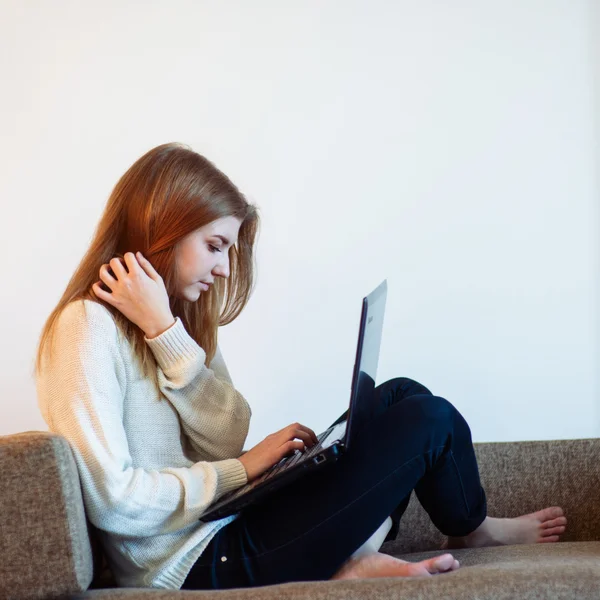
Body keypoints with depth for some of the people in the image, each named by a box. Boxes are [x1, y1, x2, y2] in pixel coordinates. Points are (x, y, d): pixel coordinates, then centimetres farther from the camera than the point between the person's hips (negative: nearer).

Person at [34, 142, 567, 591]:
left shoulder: (177, 315, 13)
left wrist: (164, 331, -11)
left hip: (223, 522, 9)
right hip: (200, 565, -9)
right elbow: (112, 500, -23)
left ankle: (357, 559, -3)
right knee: (430, 419, -4)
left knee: (400, 395, 13)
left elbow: (228, 437, 0)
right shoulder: (88, 327, -15)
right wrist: (244, 470, -11)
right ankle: (471, 528, 27)